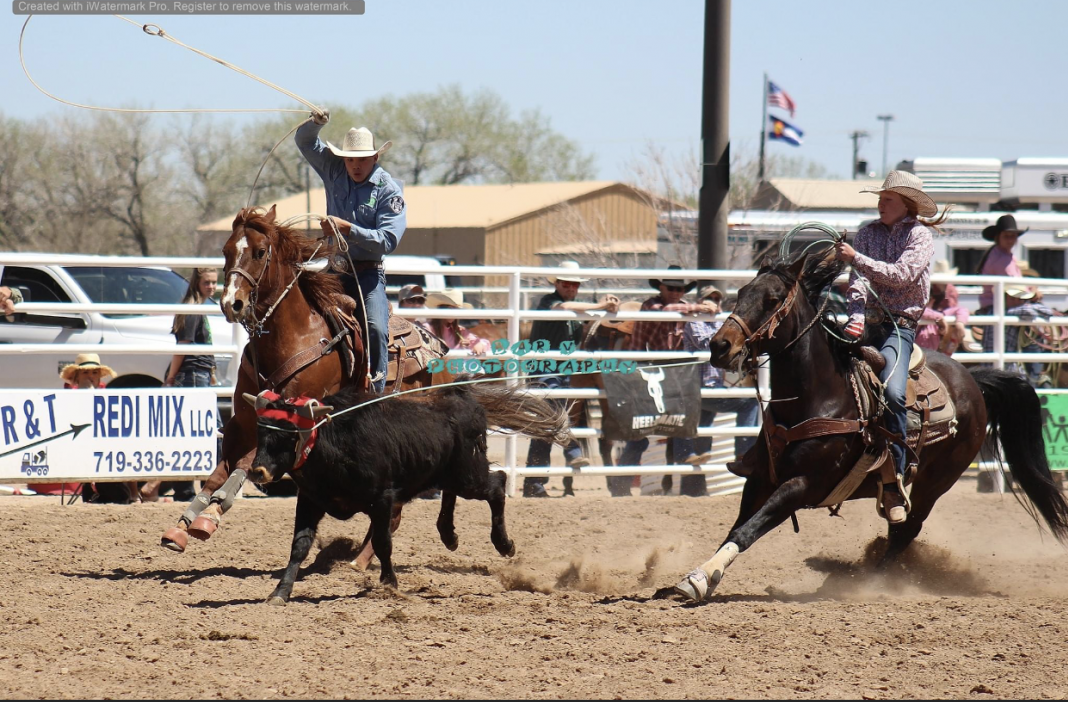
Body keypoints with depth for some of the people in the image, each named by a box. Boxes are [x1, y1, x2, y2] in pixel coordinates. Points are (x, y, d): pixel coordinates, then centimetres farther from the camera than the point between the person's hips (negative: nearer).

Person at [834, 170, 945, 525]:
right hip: (866, 323, 5)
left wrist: (855, 257, -17)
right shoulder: (869, 233, 13)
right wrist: (856, 317, -17)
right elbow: (859, 281, 1)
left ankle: (894, 484, -22)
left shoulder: (921, 237, 1)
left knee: (891, 391, -28)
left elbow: (900, 275, -15)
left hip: (899, 326, -5)